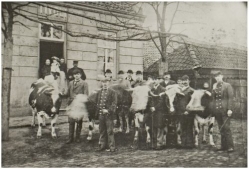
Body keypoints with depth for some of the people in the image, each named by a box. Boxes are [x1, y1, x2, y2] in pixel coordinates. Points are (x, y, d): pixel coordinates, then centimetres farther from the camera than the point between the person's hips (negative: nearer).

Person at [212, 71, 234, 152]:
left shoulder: (227, 85, 1)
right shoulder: (214, 86, 15)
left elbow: (230, 98, -6)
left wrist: (230, 109, -14)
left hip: (225, 110, -5)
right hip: (217, 110, 5)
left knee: (226, 128, -7)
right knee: (221, 129, 7)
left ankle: (230, 146, -1)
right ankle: (224, 146, 13)